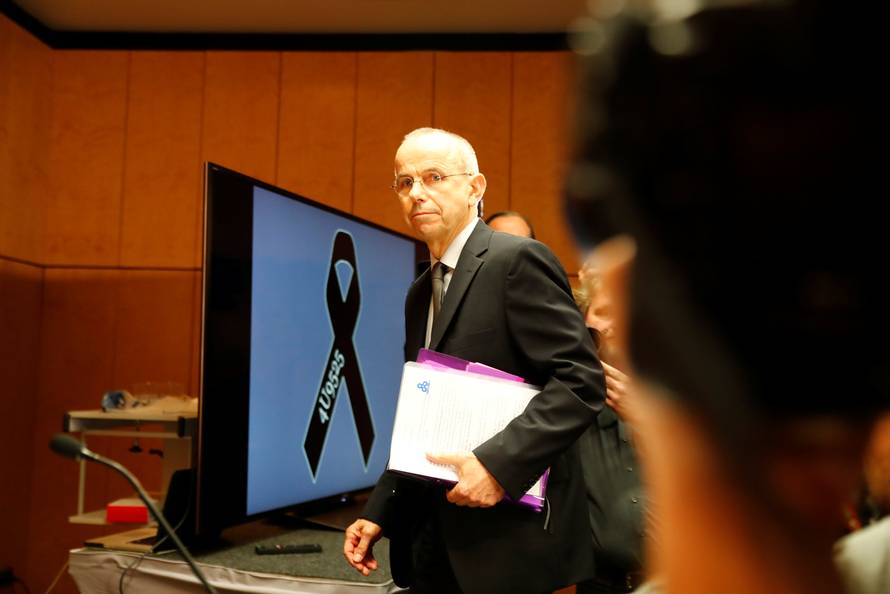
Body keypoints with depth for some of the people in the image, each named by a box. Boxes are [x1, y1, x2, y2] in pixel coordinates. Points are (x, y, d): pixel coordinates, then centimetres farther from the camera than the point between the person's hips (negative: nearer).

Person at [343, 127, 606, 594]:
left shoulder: (518, 260, -10)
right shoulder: (421, 293, 14)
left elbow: (581, 379, -17)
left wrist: (498, 464, -25)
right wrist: (379, 513, 10)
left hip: (509, 543, -7)